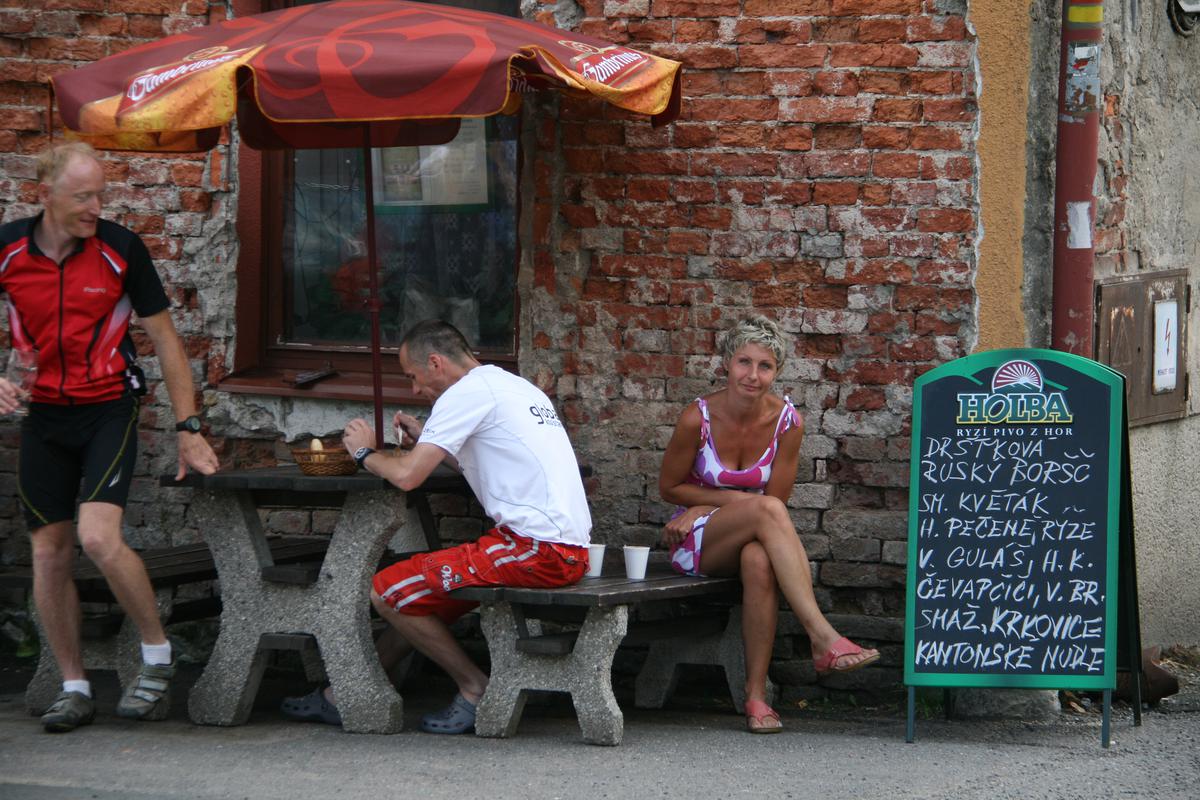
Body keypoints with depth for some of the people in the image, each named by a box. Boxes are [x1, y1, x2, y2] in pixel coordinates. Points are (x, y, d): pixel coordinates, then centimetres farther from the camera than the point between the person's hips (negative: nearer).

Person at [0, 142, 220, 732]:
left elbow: (164, 338, -1)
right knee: (49, 553, 3)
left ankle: (158, 657, -1)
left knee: (99, 537, -20)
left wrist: (188, 429, -3)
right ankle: (74, 688, 14)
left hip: (109, 410, -3)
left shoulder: (119, 248, -9)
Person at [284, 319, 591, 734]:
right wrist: (426, 438, 22)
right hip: (568, 548, 10)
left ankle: (476, 689, 3)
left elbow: (407, 475, -15)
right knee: (423, 589, 20)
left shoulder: (468, 392, -9)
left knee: (389, 591, -7)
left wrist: (366, 452, 5)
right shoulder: (516, 386, 20)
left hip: (536, 551, -10)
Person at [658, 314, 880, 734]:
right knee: (766, 510, -35)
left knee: (759, 560, -39)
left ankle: (756, 695, -36)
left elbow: (777, 497, -3)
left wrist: (702, 507, -11)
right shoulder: (698, 418, -12)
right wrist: (737, 500, -13)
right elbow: (669, 487, -2)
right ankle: (823, 638, -45)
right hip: (695, 542, -2)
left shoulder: (787, 422, -8)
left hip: (745, 544, 2)